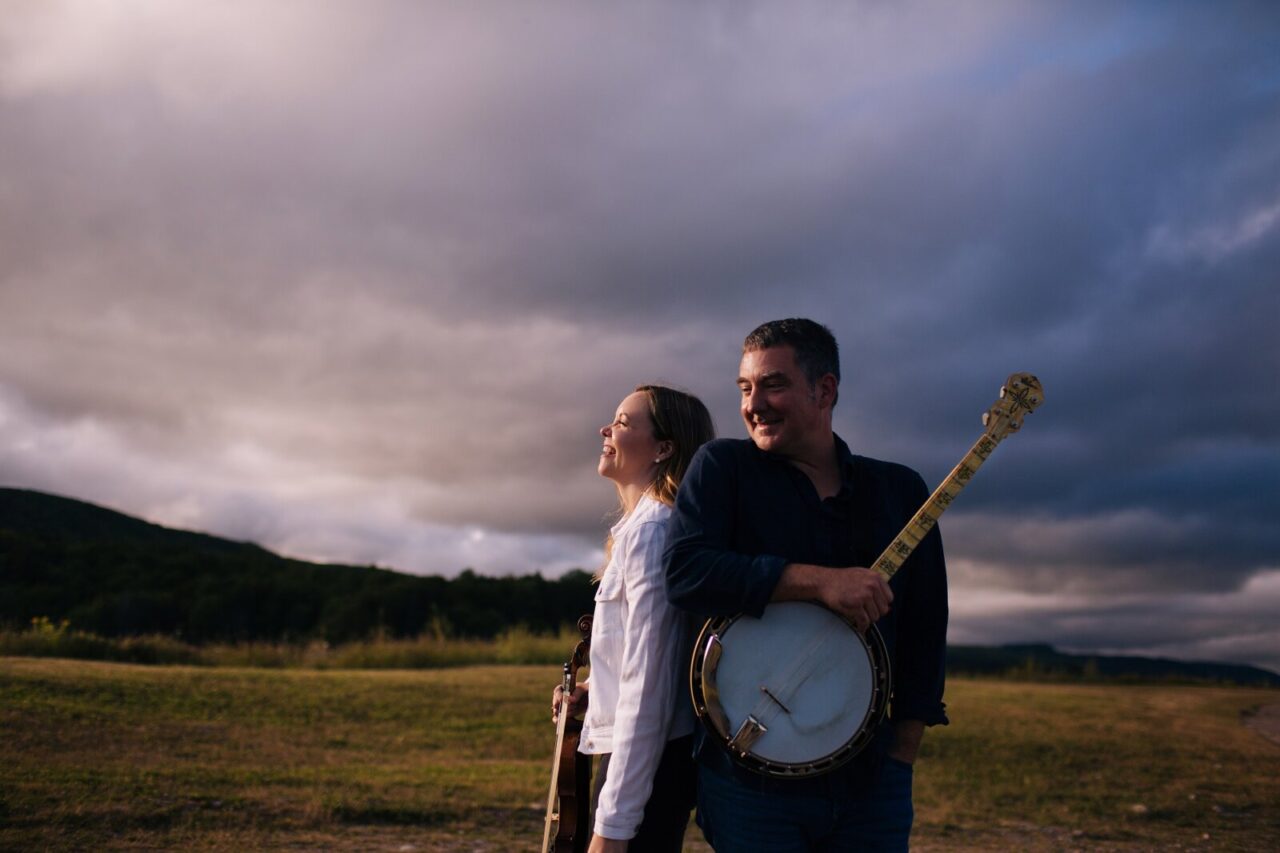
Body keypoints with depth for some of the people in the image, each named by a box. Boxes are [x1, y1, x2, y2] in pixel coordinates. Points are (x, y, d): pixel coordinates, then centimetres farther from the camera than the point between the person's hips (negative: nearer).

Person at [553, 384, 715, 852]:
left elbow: (647, 688, -24)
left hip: (649, 761, -10)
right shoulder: (638, 526, 12)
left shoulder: (650, 531, -19)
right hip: (642, 755, 10)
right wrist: (596, 689, 7)